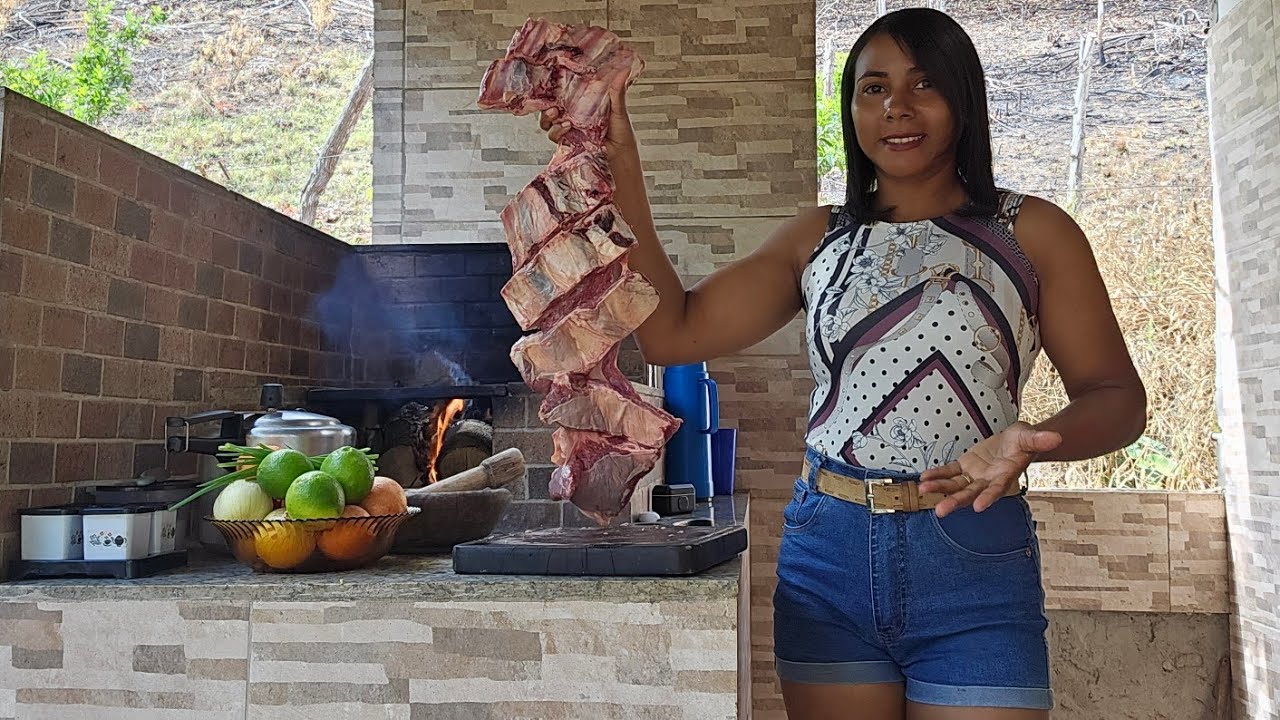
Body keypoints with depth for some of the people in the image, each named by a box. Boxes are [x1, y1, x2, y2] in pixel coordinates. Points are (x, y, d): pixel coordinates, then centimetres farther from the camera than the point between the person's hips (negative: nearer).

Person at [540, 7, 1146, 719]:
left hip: (974, 561, -1)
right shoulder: (817, 239, 9)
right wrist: (623, 173, -3)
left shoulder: (1031, 232, 3)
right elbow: (672, 333, 1)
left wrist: (1033, 439, -21)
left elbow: (1119, 398, 1)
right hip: (829, 558, 2)